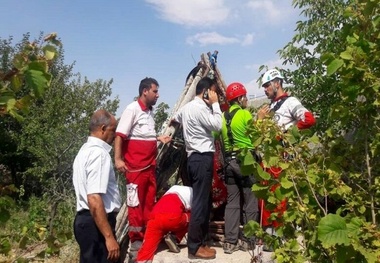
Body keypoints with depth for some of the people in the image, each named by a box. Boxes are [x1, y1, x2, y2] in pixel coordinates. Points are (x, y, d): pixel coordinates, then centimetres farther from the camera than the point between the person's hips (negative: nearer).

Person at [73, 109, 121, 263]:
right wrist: (109, 237, -24)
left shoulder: (85, 150, 13)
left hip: (85, 219, 10)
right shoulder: (99, 153, -18)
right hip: (96, 223, -10)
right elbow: (94, 200, -26)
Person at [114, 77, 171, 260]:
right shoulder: (132, 109, -10)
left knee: (150, 203, 13)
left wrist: (159, 138, 12)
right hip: (135, 167, -8)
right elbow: (119, 135, -15)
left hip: (150, 166, 8)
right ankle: (136, 243, 10)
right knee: (136, 205, 0)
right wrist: (118, 159, -22)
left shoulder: (150, 111, 14)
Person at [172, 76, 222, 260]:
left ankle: (200, 241, 21)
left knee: (203, 201, 14)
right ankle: (195, 247, 0)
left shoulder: (187, 107, 19)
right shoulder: (200, 107, -13)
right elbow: (217, 125, -16)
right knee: (201, 202, -6)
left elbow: (175, 119, 36)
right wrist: (215, 104, -7)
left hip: (194, 157, 11)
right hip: (203, 158, -11)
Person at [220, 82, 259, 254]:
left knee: (232, 202, 9)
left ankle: (230, 241, 11)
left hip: (229, 160, 6)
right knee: (250, 201, 5)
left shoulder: (223, 117, 9)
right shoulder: (245, 114, -8)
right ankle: (248, 240, 12)